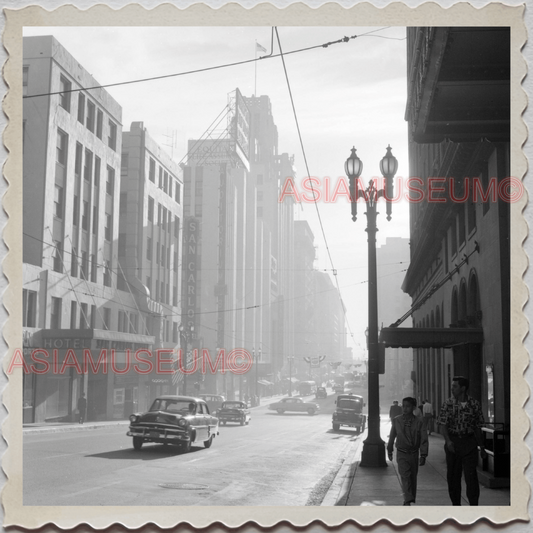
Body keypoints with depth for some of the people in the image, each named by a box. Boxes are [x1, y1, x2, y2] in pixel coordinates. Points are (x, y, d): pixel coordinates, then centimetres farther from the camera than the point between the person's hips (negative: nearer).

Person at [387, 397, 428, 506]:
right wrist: (389, 451, 17)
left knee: (413, 478, 10)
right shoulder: (396, 420, -4)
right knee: (405, 476, -14)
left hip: (414, 454, 1)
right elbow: (392, 437, 9)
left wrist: (423, 456, -13)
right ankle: (408, 501, -22)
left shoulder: (419, 422, -7)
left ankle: (410, 500, 26)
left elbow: (424, 440, -6)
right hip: (401, 454, -1)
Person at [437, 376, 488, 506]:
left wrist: (482, 448, 11)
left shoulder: (474, 404, 0)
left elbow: (477, 428, 8)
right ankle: (455, 504, 21)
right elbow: (443, 425, -5)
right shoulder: (448, 404, 0)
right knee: (452, 476, 8)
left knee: (471, 476, -9)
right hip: (452, 443, 1)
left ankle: (474, 506, -6)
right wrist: (448, 441, -22)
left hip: (469, 442, -1)